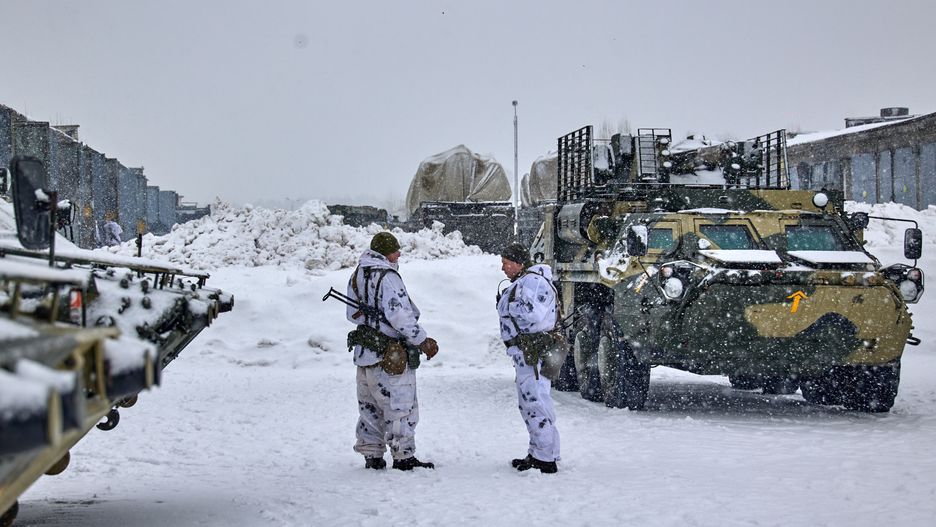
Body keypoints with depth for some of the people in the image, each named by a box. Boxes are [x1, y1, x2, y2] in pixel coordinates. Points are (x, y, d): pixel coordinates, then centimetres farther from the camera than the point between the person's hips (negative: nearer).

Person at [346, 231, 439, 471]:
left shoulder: (357, 276, 9)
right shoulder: (387, 277, -18)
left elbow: (353, 313, 18)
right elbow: (400, 316, -22)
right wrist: (423, 341, -13)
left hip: (363, 352, 8)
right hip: (391, 356, -8)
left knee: (369, 406, 15)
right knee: (400, 406, 1)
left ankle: (371, 455, 20)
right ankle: (403, 457, 5)